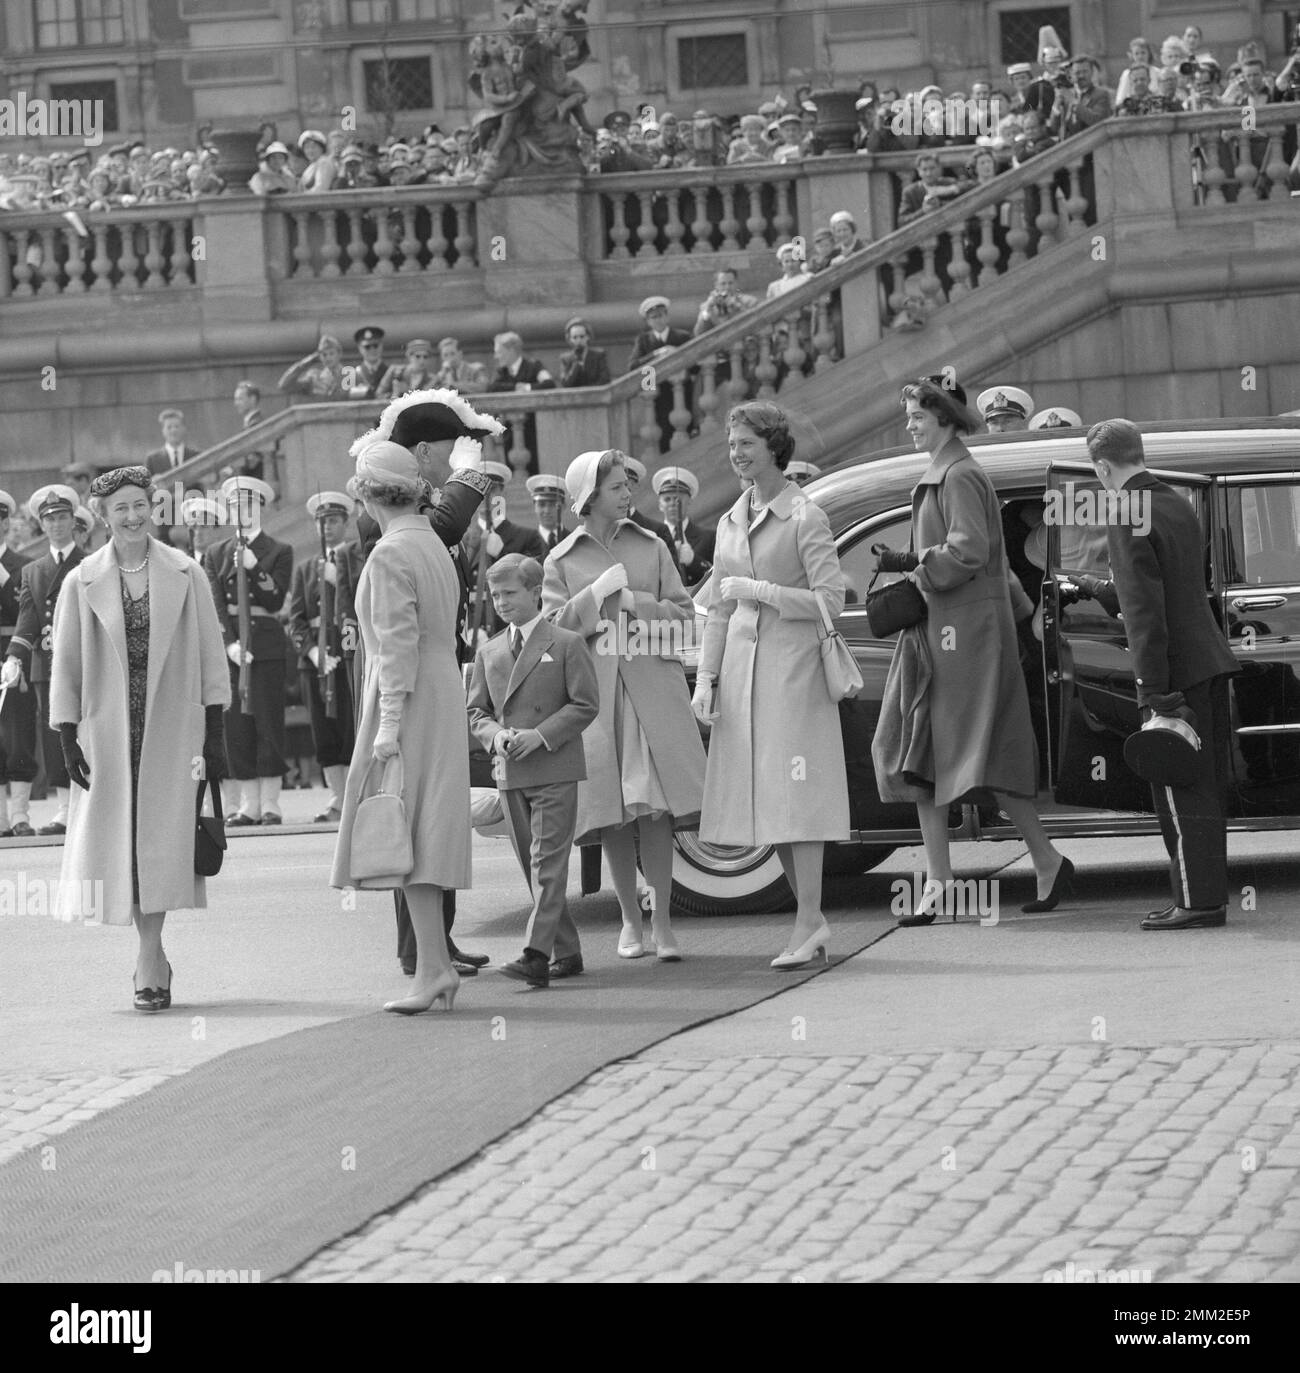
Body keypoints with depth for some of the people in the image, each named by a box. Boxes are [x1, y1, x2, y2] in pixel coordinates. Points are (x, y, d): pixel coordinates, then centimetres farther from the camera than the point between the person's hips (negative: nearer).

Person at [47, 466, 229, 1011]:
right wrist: (67, 739, -3)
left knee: (162, 839, -8)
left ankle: (148, 963, -5)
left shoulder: (185, 576, 2)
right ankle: (153, 958, 16)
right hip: (109, 730, 1)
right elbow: (65, 665, 3)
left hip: (171, 729, -1)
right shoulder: (83, 583, 1)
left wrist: (213, 731, 0)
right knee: (118, 840, 1)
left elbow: (209, 654, 5)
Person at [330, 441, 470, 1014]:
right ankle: (437, 965, 12)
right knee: (426, 834, 11)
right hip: (444, 696, 9)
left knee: (401, 836, -8)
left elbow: (398, 643, -19)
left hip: (405, 702, -9)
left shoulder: (390, 555, -13)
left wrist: (388, 725, -20)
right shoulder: (434, 546, 14)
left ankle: (432, 967, -13)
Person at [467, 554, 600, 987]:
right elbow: (476, 711, 15)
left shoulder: (567, 644, -1)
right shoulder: (488, 652, 13)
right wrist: (496, 736, -7)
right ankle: (566, 951, 16)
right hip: (510, 773, 6)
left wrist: (540, 735, -15)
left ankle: (536, 954, -20)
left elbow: (585, 704, -5)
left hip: (555, 769, -6)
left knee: (548, 863, -12)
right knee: (531, 866, 8)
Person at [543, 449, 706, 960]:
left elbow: (684, 616, 10)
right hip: (593, 690, 0)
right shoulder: (562, 561, 7)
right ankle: (630, 920, 13)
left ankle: (661, 922, -5)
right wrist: (605, 590, -9)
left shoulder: (650, 547, 10)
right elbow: (554, 626, -1)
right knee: (611, 810, 1)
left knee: (654, 804, -8)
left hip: (652, 685, 0)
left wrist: (638, 606, -8)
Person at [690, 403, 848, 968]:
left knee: (795, 792, -9)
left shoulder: (804, 517, -5)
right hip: (742, 665, 7)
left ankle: (808, 923, -8)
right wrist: (706, 677, 11)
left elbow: (830, 600, -11)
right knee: (767, 796, 6)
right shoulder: (730, 523, 15)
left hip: (794, 663, -7)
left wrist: (757, 590, -13)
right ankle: (811, 918, 13)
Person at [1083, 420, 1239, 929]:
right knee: (1205, 789, 13)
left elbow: (1144, 610, -19)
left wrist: (1154, 691, -20)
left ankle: (1198, 901, -3)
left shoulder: (1127, 518, -14)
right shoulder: (1178, 505, 13)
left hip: (1176, 670, -9)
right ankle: (1207, 895, 19)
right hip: (1211, 661, 9)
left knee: (1180, 791, -4)